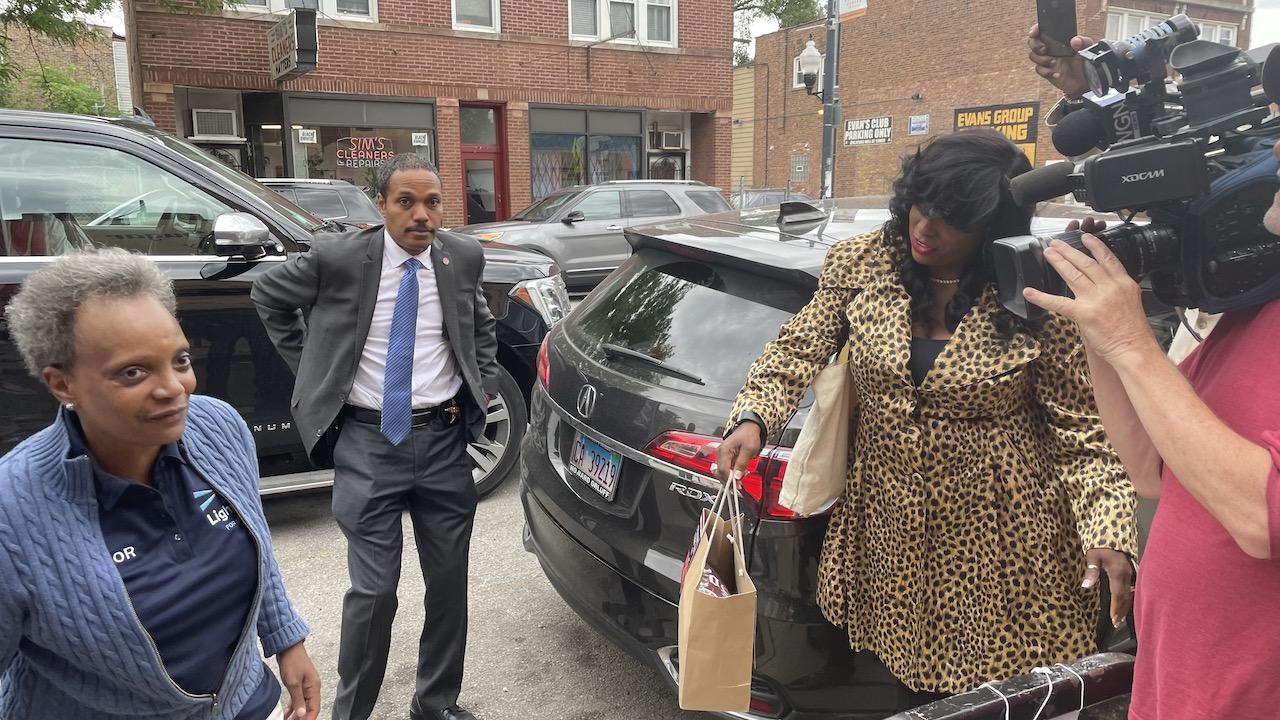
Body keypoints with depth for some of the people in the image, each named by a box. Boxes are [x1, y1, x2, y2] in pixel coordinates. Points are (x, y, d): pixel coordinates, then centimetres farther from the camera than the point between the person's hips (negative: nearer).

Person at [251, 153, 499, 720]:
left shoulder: (463, 257, 1)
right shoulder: (337, 257, -8)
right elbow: (268, 296, 10)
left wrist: (483, 382, 9)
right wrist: (310, 367, 6)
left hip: (444, 438, 3)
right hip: (368, 441, -3)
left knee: (449, 582, 11)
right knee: (374, 591, 0)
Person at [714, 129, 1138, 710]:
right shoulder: (861, 264, -6)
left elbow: (1083, 428, -10)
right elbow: (798, 350, -3)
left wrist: (1110, 531, -21)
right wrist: (753, 418, -20)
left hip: (1002, 539, -2)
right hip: (892, 529, 3)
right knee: (912, 682, 18)